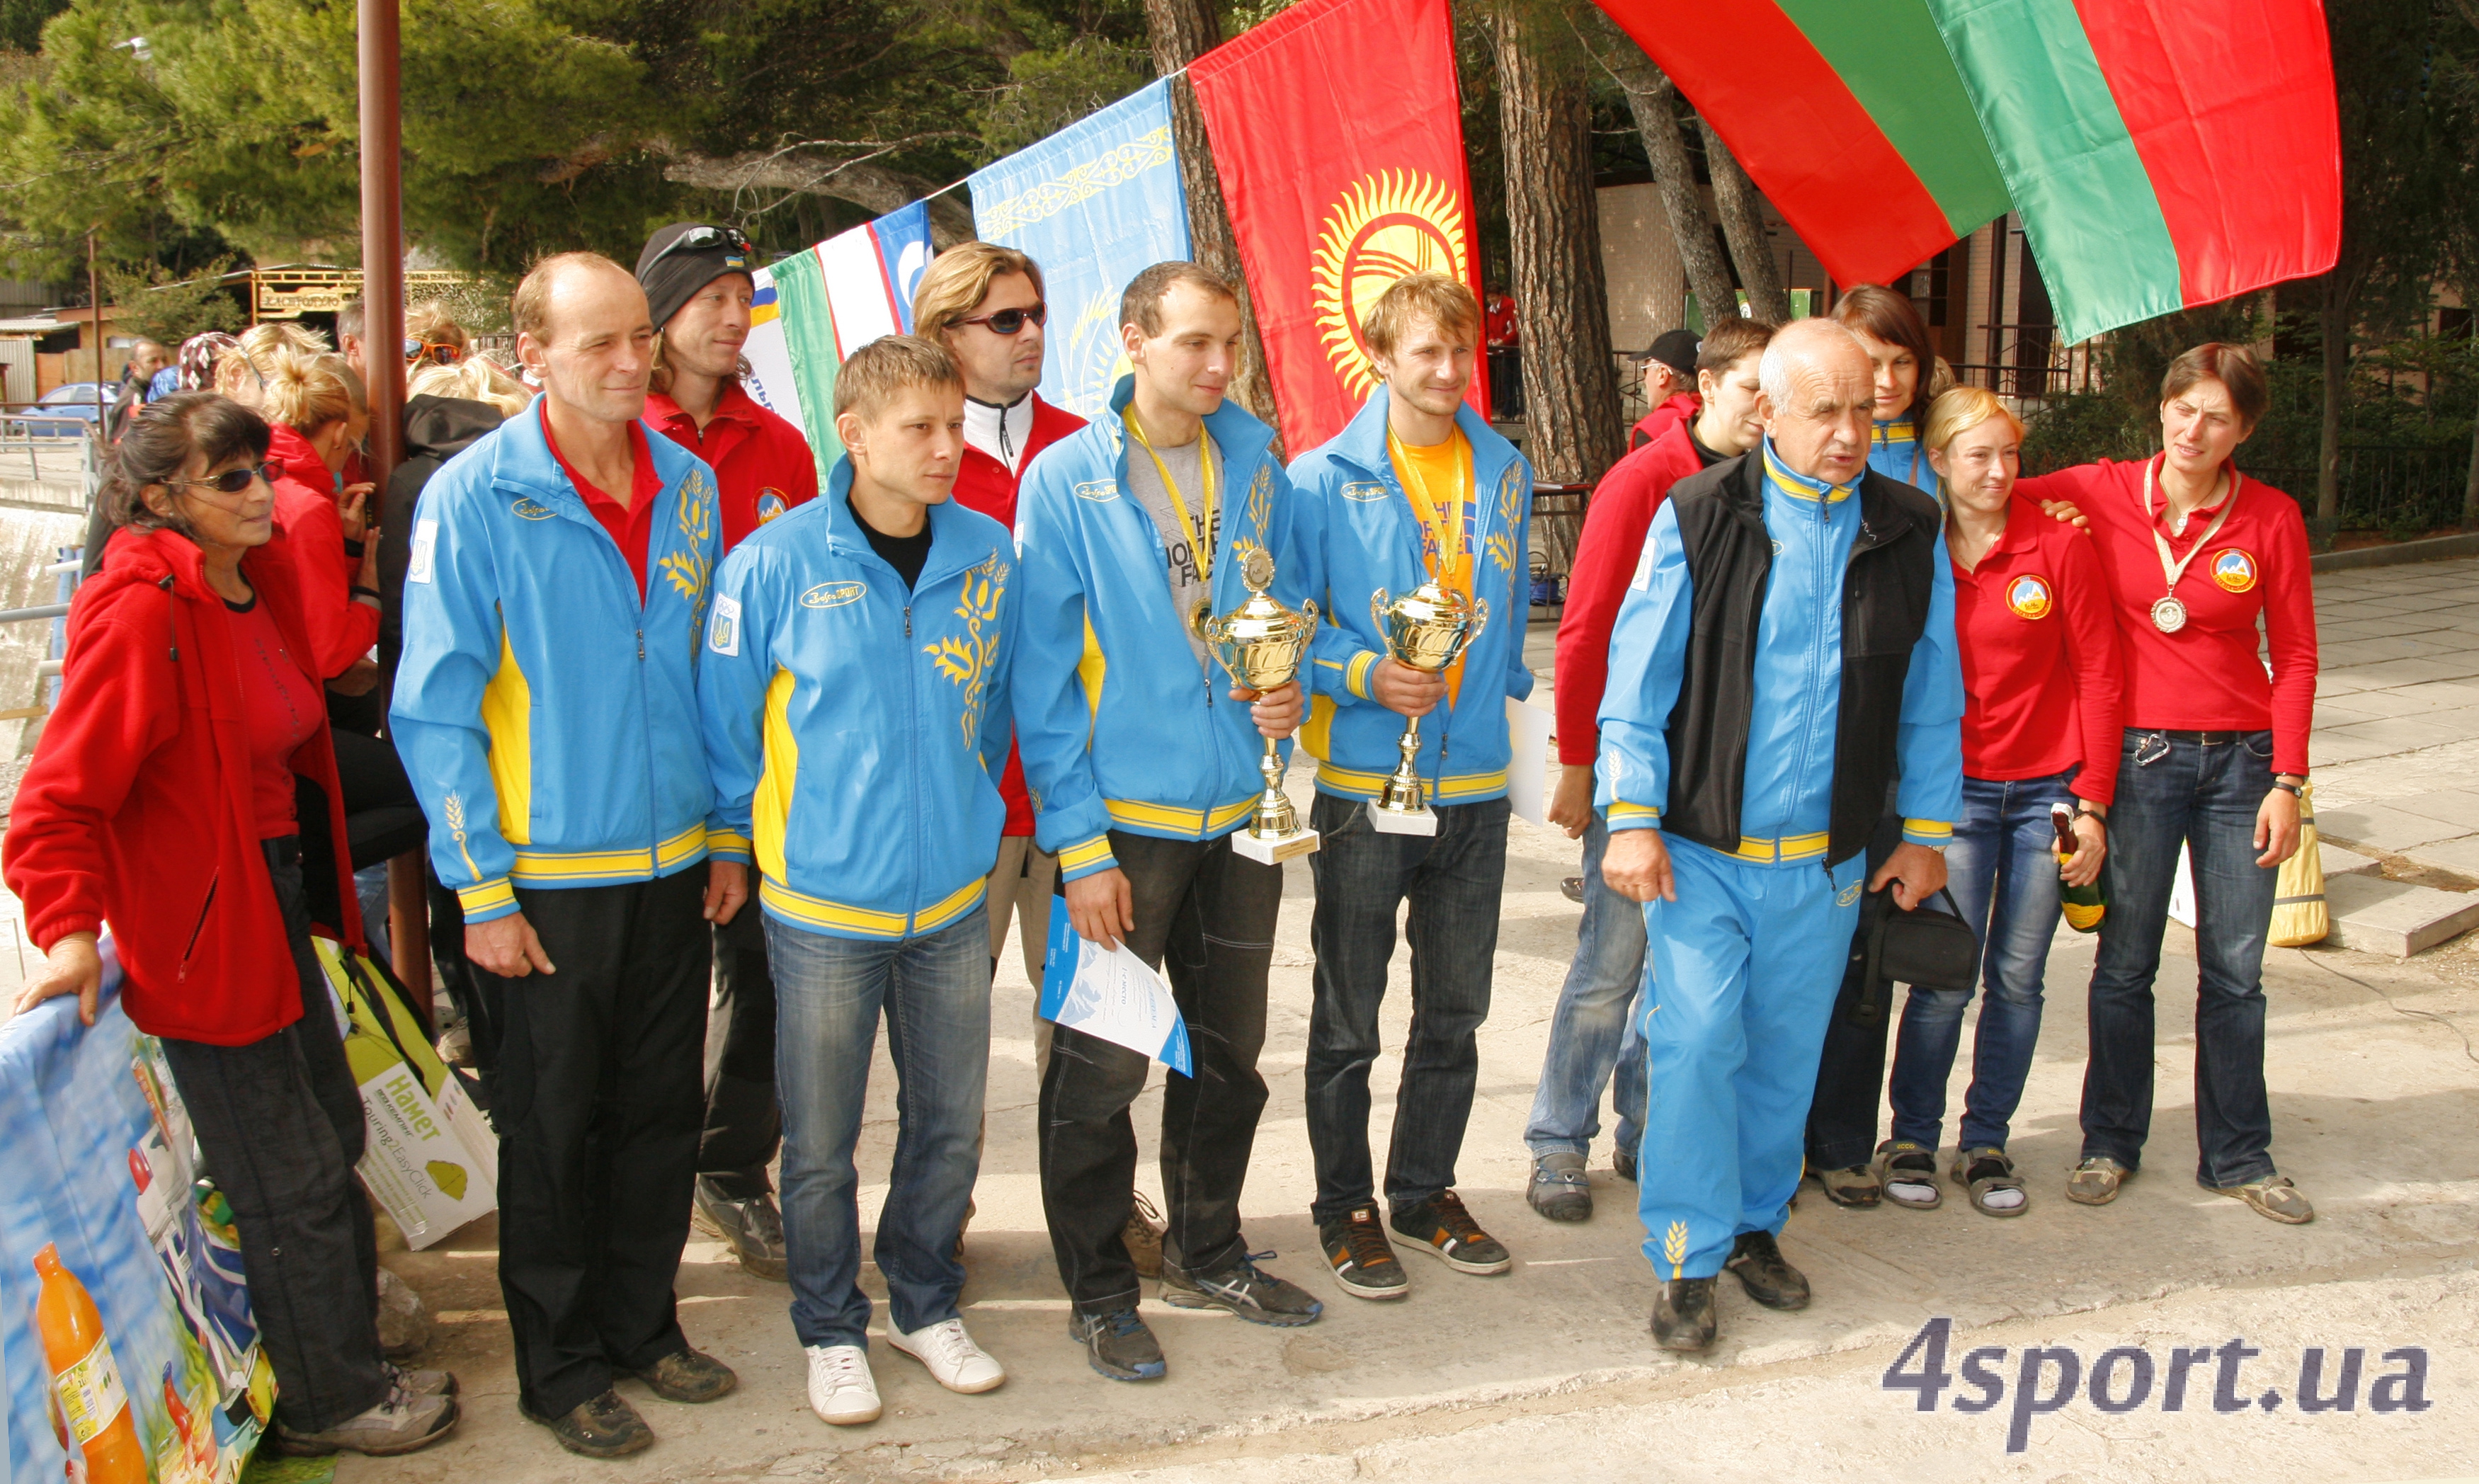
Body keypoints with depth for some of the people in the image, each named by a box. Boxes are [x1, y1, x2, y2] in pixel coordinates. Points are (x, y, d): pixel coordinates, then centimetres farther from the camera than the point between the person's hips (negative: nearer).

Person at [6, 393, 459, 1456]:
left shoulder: (261, 580, 6)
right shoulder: (142, 615, -22)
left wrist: (325, 889, 16)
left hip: (278, 903, 9)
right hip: (204, 932, -9)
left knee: (332, 1130, 23)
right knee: (293, 1176, 4)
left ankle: (348, 1328, 44)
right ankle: (328, 1402, 22)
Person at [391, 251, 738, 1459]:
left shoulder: (688, 487, 3)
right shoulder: (476, 497, -12)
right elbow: (436, 710, -11)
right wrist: (481, 891, -13)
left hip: (674, 863, 5)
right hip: (549, 873, -4)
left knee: (662, 1113, 15)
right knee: (555, 1129, 9)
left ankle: (643, 1324, 33)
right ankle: (562, 1367, 25)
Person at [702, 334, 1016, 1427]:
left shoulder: (988, 555, -2)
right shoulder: (776, 563, -13)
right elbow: (727, 722, -2)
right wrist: (731, 848, 4)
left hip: (954, 899, 3)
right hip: (823, 903, -3)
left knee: (950, 1123, 15)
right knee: (820, 1142, 10)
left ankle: (926, 1306, 36)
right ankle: (830, 1331, 30)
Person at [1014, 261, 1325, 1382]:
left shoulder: (1256, 463, 4)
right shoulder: (1068, 480, -10)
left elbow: (1296, 601, 15)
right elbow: (1044, 677, -11)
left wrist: (1291, 689, -8)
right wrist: (1078, 843, -15)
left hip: (1239, 812, 5)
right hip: (1122, 822, -5)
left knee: (1228, 1050, 17)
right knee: (1102, 1067, 3)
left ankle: (1208, 1256, 35)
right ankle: (1099, 1292, 20)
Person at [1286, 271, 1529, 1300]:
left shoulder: (1506, 475, 8)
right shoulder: (1322, 480, -7)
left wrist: (1501, 691, 15)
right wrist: (1365, 675, -19)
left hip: (1475, 788, 5)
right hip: (1364, 784, -4)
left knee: (1454, 1015, 14)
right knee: (1348, 1021, 6)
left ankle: (1425, 1192, 31)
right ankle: (1345, 1208, 21)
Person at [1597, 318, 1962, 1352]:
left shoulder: (1909, 533, 3)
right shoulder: (1699, 517, -6)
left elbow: (1931, 698, 10)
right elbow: (1637, 679, -5)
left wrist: (1927, 831, 10)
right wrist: (1632, 820, -10)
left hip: (1826, 861, 3)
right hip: (1701, 847, -3)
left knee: (1787, 1049, 12)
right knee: (1696, 1043, -6)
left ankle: (1757, 1224, 31)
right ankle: (1688, 1259, 7)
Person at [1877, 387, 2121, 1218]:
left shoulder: (2060, 546, -4)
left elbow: (2097, 675, -2)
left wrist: (2092, 803, -4)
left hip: (2047, 791, 1)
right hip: (1955, 792, 0)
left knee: (2018, 978, 6)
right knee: (1946, 975, -5)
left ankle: (1986, 1145, 21)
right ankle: (1913, 1139, 14)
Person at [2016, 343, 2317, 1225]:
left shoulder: (2271, 518, -2)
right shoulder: (2100, 494, -4)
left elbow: (2294, 656, 2)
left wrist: (2286, 781, -5)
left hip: (2240, 756, 1)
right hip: (2137, 753, -1)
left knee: (2235, 971, 7)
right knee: (2125, 963, 6)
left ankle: (2237, 1158, 22)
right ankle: (2111, 1144, 22)